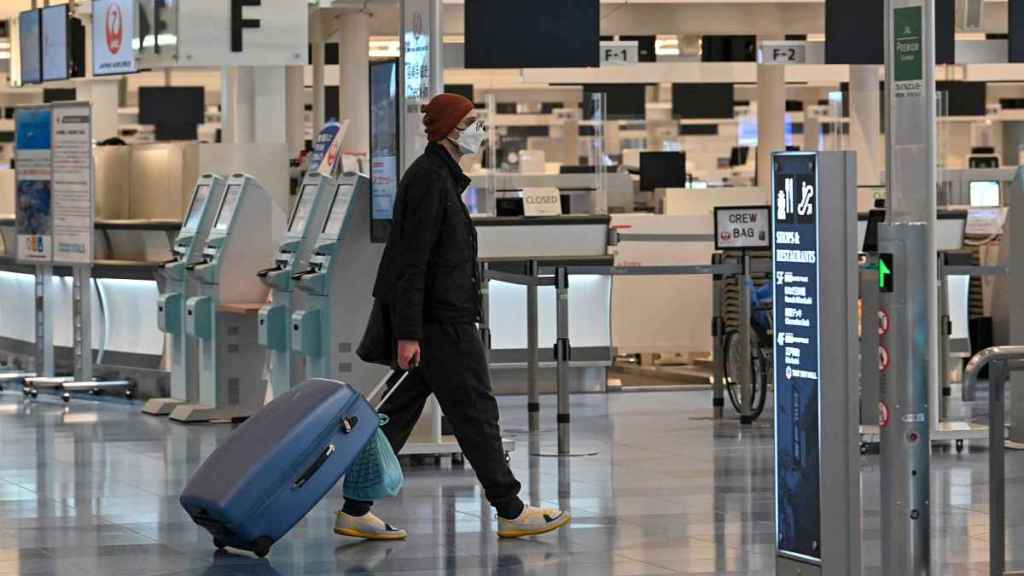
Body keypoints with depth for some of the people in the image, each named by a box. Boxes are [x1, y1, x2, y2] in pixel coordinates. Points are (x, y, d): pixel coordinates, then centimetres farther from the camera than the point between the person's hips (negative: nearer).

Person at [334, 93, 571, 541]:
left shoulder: (438, 176, 15)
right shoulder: (429, 179, -16)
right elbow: (412, 259, -20)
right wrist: (407, 333, -22)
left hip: (440, 315, 10)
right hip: (441, 319, -10)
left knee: (401, 411, 8)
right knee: (475, 411, -1)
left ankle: (354, 511, 8)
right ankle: (511, 512, 8)